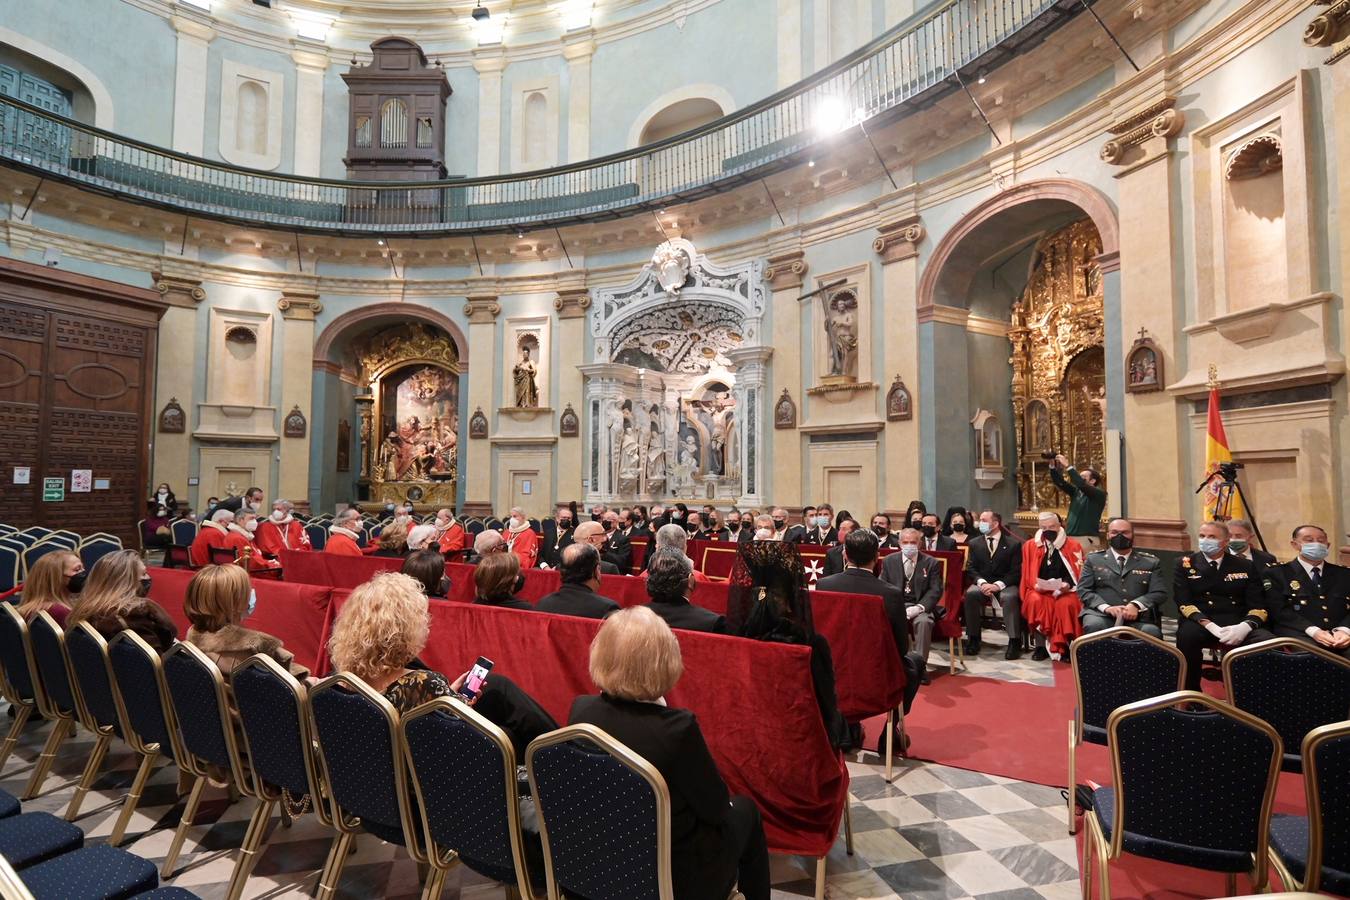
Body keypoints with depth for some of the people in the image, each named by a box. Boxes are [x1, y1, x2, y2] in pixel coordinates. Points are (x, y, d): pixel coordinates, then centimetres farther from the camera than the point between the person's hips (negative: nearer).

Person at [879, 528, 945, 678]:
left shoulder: (931, 563, 5)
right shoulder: (889, 561, 9)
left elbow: (935, 590, 0)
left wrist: (919, 607, -17)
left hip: (920, 605, -1)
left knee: (924, 621, -34)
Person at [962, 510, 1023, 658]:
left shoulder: (1014, 543, 2)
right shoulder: (975, 543, 11)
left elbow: (1016, 571, -5)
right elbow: (970, 569, 6)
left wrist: (998, 585, -19)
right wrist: (982, 582, -15)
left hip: (1005, 584, -2)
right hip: (982, 583, 2)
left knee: (1010, 597, -36)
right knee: (971, 593, -30)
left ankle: (1014, 641, -27)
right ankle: (973, 639, -22)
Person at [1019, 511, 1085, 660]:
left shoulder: (1073, 545, 4)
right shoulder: (1030, 546, 7)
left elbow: (1079, 573, 1)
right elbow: (1028, 575, 7)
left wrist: (1068, 585, -17)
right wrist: (1036, 585, -12)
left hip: (1065, 590, -1)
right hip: (1039, 590, 1)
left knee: (1066, 604, -34)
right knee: (1035, 601, -33)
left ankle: (1064, 646, -18)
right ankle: (1041, 646, -22)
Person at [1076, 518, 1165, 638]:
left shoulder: (1151, 562, 19)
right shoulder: (1094, 559, 17)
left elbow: (1160, 592, 8)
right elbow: (1083, 589, 7)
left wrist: (1136, 605, -11)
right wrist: (1106, 607, -12)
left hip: (1138, 617, 1)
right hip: (1102, 614, -1)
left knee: (1151, 632, -33)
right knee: (1094, 625, -35)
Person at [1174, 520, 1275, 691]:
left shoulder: (1246, 566, 15)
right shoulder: (1185, 564, 9)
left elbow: (1259, 605, 7)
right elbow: (1183, 602, -1)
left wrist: (1245, 626, -15)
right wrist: (1210, 626, -17)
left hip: (1238, 625, 2)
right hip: (1200, 623, -2)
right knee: (1187, 634, -36)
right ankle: (1190, 694, -16)